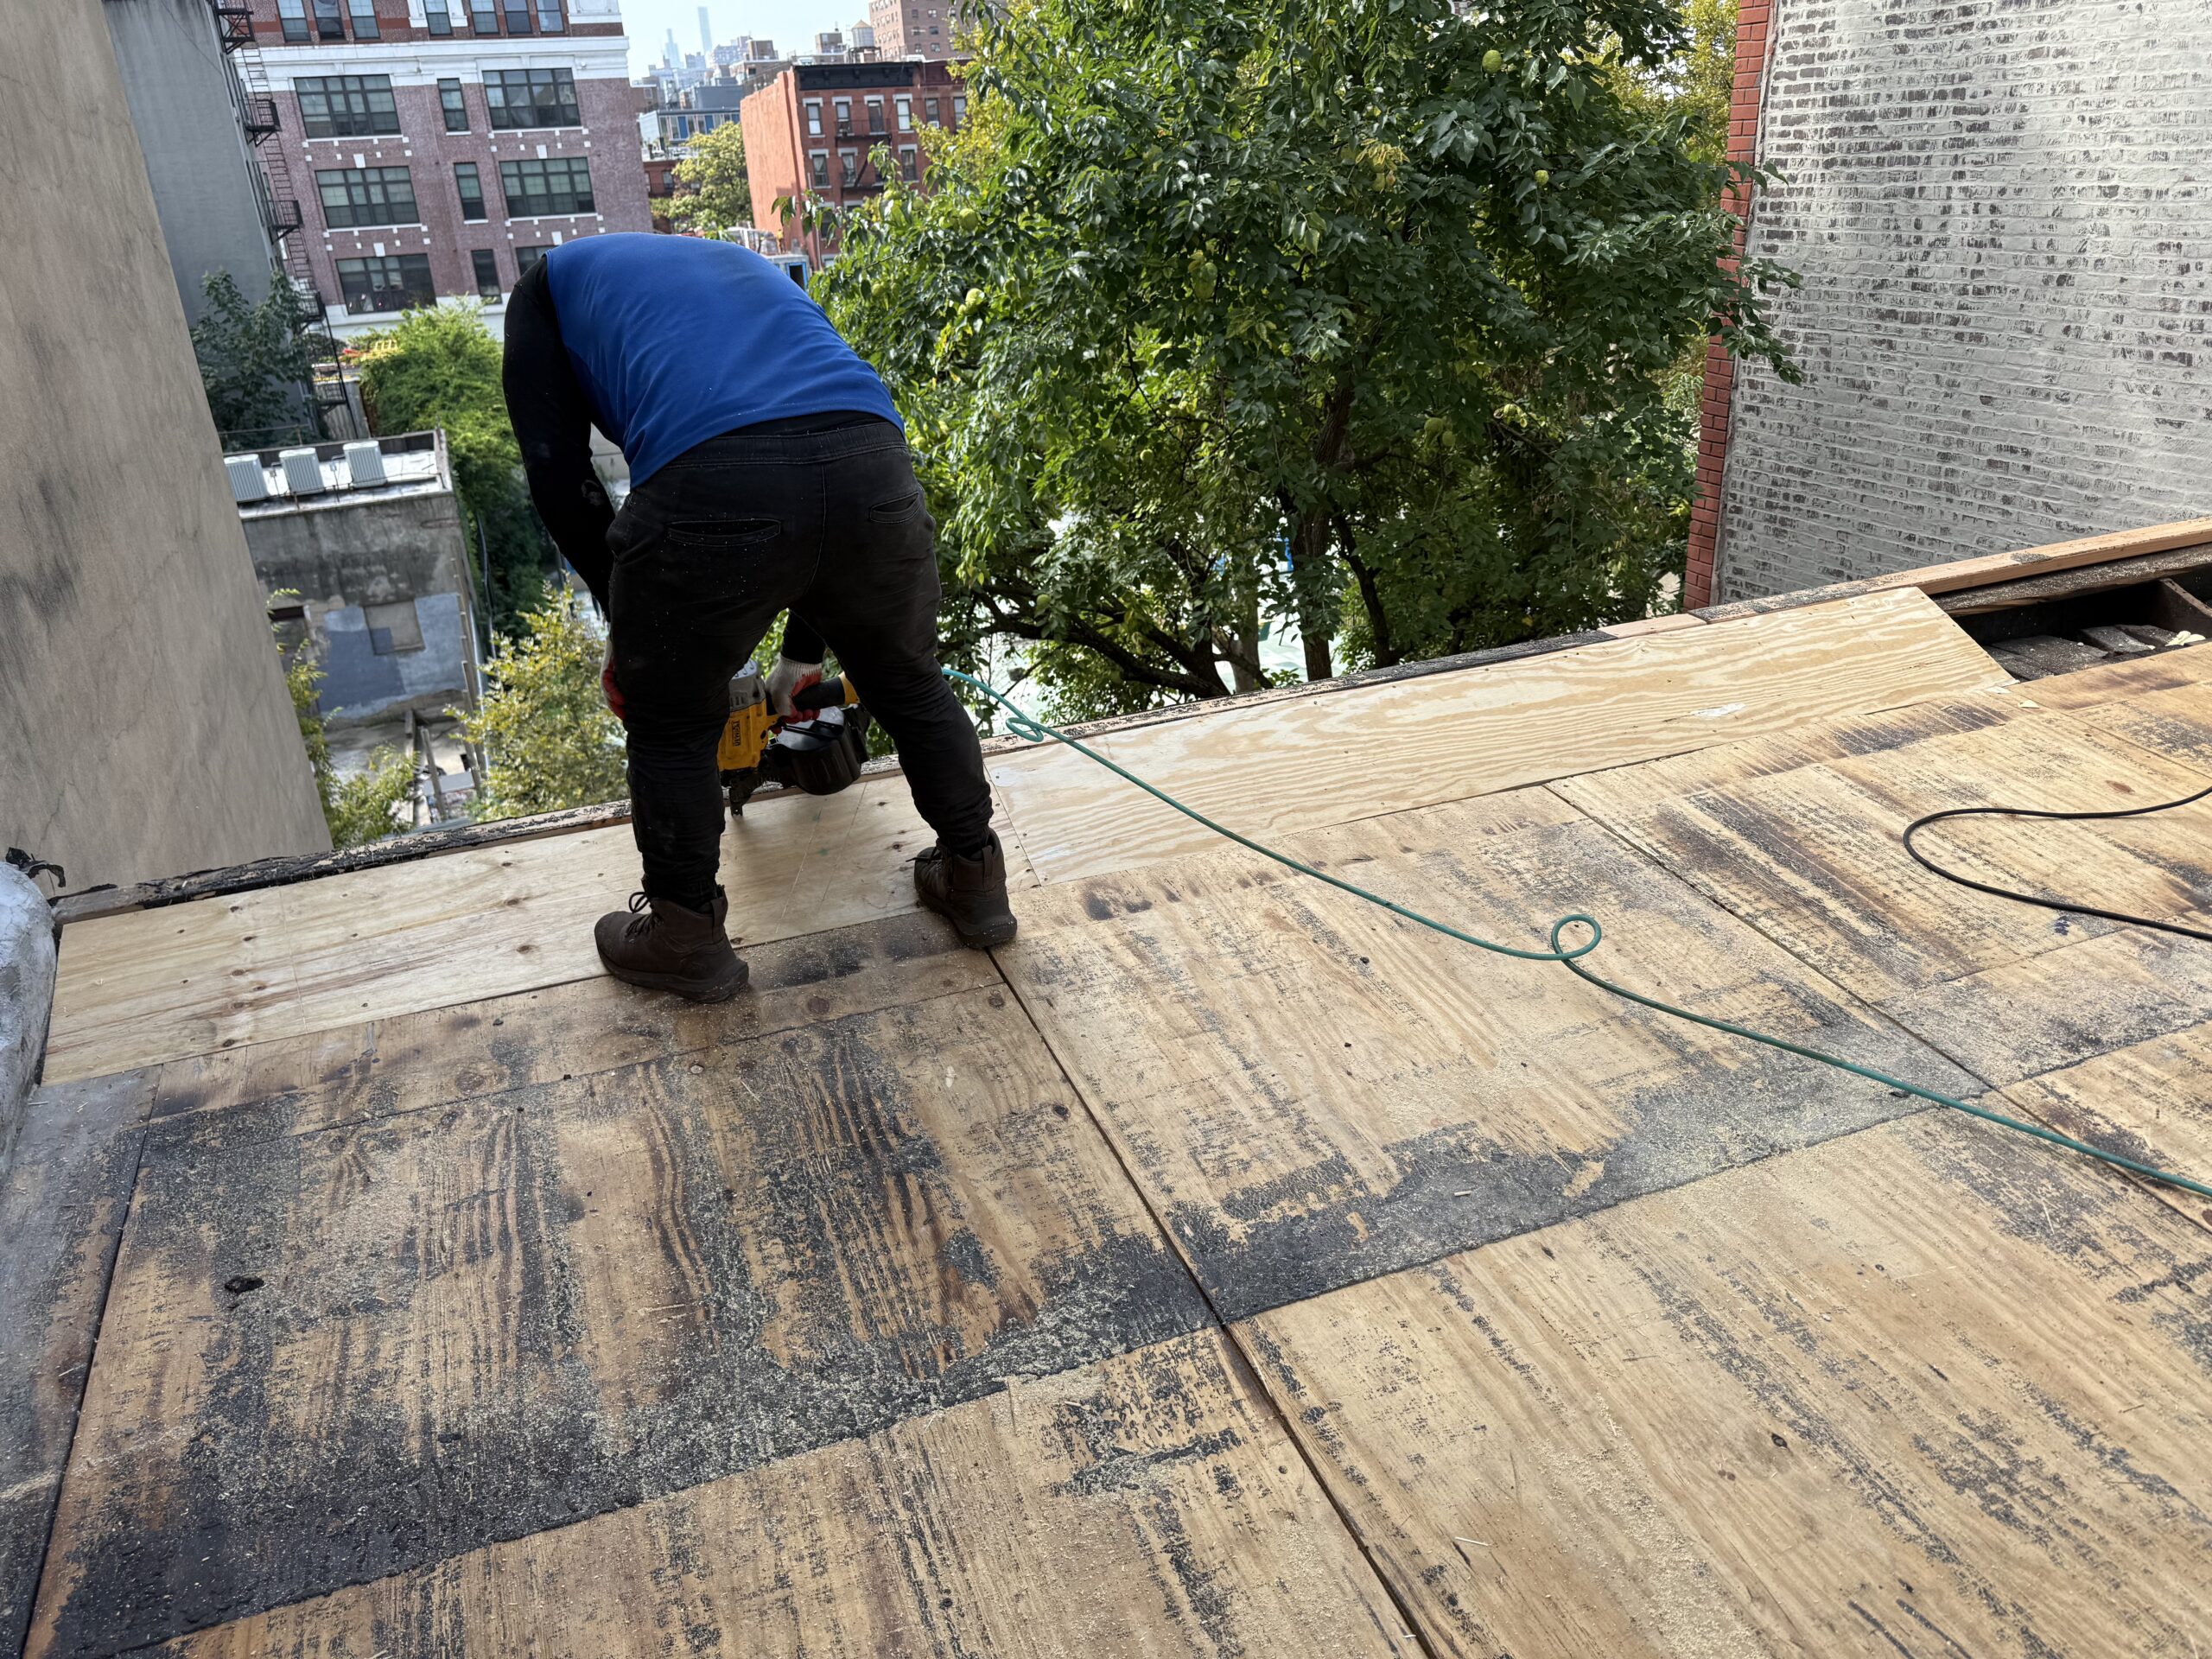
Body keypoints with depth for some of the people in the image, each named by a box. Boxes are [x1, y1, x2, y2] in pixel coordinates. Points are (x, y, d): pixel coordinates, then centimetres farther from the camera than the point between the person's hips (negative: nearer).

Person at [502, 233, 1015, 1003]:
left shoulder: (549, 283, 30)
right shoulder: (749, 267, 42)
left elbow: (558, 473, 14)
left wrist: (625, 622, 24)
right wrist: (801, 651, 44)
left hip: (711, 491, -4)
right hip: (876, 468, 4)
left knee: (671, 725, 21)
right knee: (909, 684, 28)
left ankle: (686, 934, 37)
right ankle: (974, 879, 43)